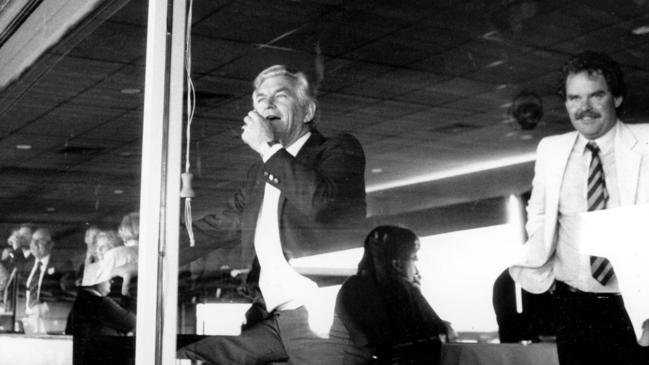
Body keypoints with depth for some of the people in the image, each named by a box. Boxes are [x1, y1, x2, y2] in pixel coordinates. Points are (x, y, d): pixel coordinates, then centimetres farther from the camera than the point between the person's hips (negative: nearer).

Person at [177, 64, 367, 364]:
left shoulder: (340, 149, 0)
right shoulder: (259, 173, 20)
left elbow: (322, 203, -20)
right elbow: (220, 225, 26)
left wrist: (268, 148, -10)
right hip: (271, 319, 7)